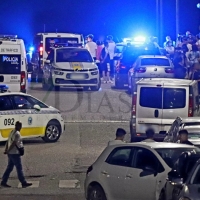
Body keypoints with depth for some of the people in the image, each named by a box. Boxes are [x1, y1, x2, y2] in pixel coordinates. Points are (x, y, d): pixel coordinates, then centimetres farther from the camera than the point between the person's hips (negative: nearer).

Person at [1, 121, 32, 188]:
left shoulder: (12, 132, 14)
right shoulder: (17, 134, -16)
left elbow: (8, 142, 14)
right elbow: (13, 143, -22)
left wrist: (6, 150, 8)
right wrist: (8, 151, -16)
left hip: (10, 153, 9)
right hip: (15, 153, -9)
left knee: (9, 168, 12)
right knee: (19, 168, -3)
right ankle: (23, 183, 1)